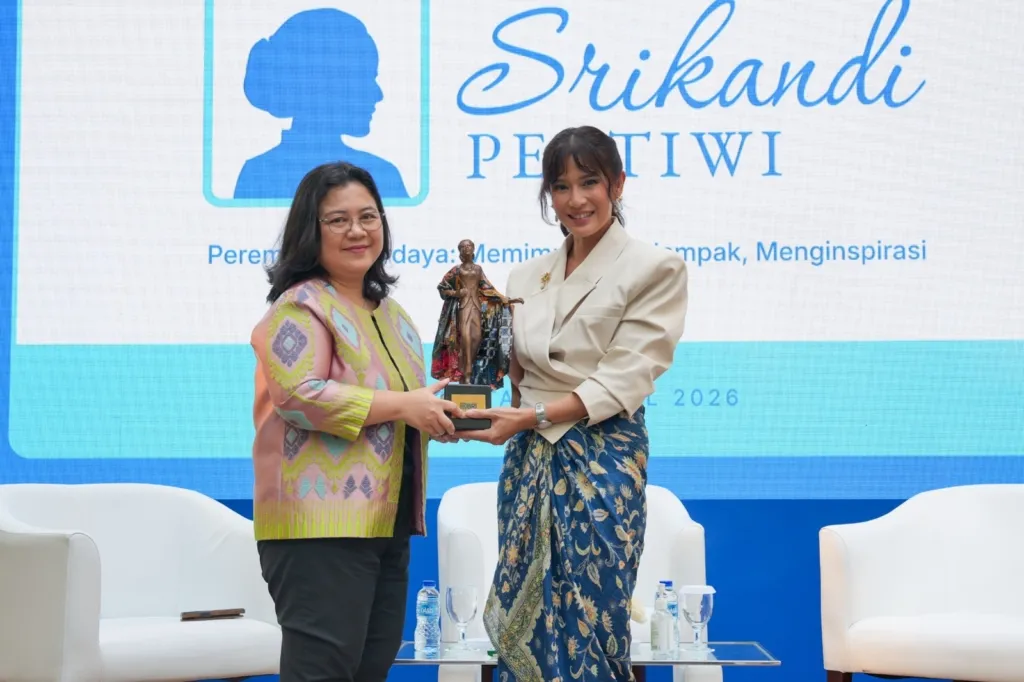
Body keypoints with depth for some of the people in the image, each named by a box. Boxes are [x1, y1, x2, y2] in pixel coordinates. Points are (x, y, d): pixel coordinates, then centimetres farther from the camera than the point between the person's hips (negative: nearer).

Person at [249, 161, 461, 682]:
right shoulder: (301, 306, -8)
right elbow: (298, 395, -22)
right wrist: (402, 407, -19)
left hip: (386, 521, 9)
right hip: (320, 522, -9)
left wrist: (433, 413, 9)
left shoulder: (387, 310, 19)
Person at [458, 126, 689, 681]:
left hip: (601, 461, -5)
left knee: (588, 628, -4)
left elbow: (623, 381, -11)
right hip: (528, 460, 6)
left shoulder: (654, 269, -3)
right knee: (523, 624, 6)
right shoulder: (527, 277, 14)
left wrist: (532, 417, -18)